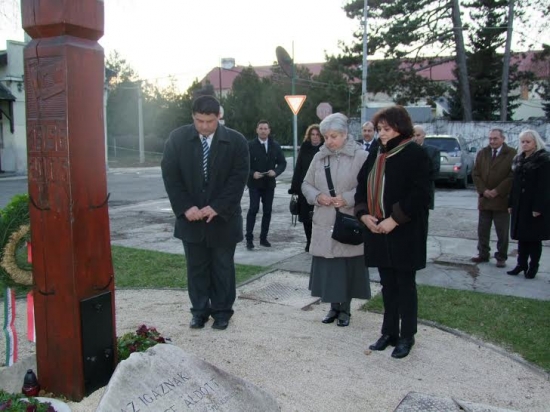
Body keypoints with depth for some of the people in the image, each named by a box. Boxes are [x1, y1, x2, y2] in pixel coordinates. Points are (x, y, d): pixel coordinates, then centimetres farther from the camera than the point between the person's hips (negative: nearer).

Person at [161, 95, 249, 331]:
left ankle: (222, 311, 24)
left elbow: (238, 178, -10)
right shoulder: (177, 138, -4)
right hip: (190, 216, 1)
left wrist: (217, 208, -18)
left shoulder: (236, 141, -7)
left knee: (223, 267, 9)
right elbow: (170, 175, -4)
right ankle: (199, 310, 25)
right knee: (196, 267, 11)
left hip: (223, 217, -1)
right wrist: (185, 207, -15)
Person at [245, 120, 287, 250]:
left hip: (269, 183, 4)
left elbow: (282, 163, 8)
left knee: (267, 211, 7)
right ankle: (249, 238, -4)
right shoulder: (250, 145, -4)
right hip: (254, 183, -4)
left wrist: (276, 171, -11)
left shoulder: (275, 146, 6)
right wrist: (252, 173, -20)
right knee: (254, 209, -12)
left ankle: (263, 238, 18)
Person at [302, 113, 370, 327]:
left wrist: (348, 198, -19)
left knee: (348, 268, 5)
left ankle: (345, 309, 21)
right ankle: (334, 306, 24)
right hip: (324, 223, 4)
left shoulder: (361, 156, -6)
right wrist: (317, 196, -7)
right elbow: (306, 184, 13)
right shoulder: (319, 157, 8)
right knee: (327, 267, 7)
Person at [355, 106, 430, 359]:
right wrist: (364, 214, -2)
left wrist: (394, 219, -19)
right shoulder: (376, 155, 11)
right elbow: (362, 186, 14)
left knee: (405, 284, 5)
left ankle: (407, 336, 18)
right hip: (377, 231, 6)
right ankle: (389, 332, 26)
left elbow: (420, 194, -16)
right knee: (387, 284, 14)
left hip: (404, 232, -6)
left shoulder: (415, 154, -9)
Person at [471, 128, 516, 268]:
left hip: (502, 199, -4)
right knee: (482, 230, 10)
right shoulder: (482, 153, 8)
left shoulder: (512, 154, -6)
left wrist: (497, 191, -13)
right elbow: (475, 174, 6)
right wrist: (483, 190, -6)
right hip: (484, 199, 4)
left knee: (502, 232, 3)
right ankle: (483, 254, 20)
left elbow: (513, 176, -10)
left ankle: (501, 257, 13)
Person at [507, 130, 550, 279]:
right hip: (520, 205, 6)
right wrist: (511, 203, 9)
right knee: (521, 236, 10)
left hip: (535, 206, -6)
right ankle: (521, 264, 18)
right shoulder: (519, 160, 12)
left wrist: (538, 208, -20)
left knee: (534, 238, 2)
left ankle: (533, 267, 11)